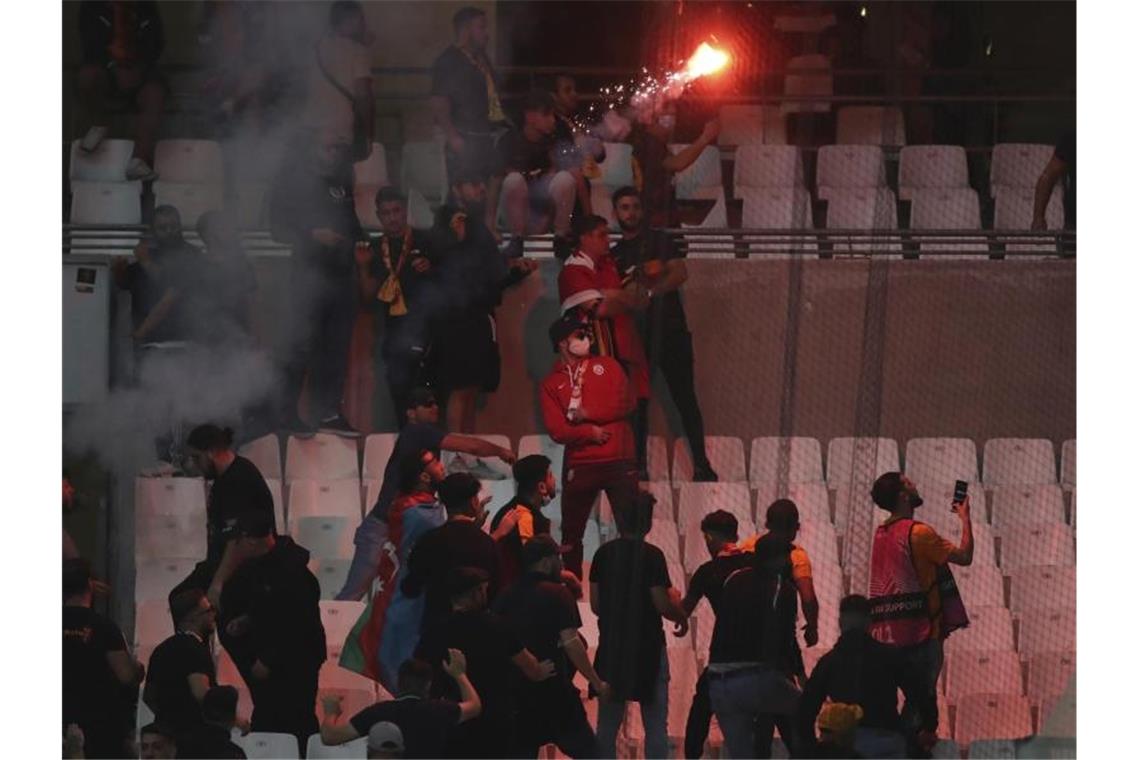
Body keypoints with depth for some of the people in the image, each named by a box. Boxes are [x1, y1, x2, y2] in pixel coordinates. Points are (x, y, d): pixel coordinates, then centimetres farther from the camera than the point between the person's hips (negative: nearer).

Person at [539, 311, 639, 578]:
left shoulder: (606, 366, 11)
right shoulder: (551, 384, 6)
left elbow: (626, 403, -2)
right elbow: (556, 430, -5)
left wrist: (587, 414, -6)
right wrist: (590, 432, -16)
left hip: (620, 461, 0)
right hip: (579, 464, 0)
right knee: (571, 532, 3)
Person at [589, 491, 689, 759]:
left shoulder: (604, 553, 3)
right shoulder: (651, 556, -12)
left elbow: (595, 604, 6)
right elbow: (662, 605, -15)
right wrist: (681, 615, 6)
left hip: (611, 646, 4)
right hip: (648, 647, -4)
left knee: (607, 727, 10)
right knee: (655, 726, 3)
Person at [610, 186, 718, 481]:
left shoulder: (659, 241, 8)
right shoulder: (613, 254, 17)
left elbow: (680, 273, -5)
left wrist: (651, 291, -18)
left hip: (668, 327, -3)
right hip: (634, 333, 3)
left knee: (685, 398, -6)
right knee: (636, 402, 0)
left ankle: (701, 465, -8)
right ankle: (637, 465, 4)